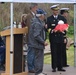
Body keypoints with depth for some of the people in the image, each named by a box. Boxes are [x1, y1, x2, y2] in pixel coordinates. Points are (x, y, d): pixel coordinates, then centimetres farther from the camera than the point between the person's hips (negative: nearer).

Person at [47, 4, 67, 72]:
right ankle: (54, 67, 4)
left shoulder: (62, 18, 10)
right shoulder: (49, 19, 3)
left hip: (60, 37, 2)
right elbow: (48, 28, -1)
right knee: (54, 53, -2)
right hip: (53, 38, -2)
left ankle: (60, 67, 13)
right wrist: (52, 30, -20)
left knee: (60, 53, 7)